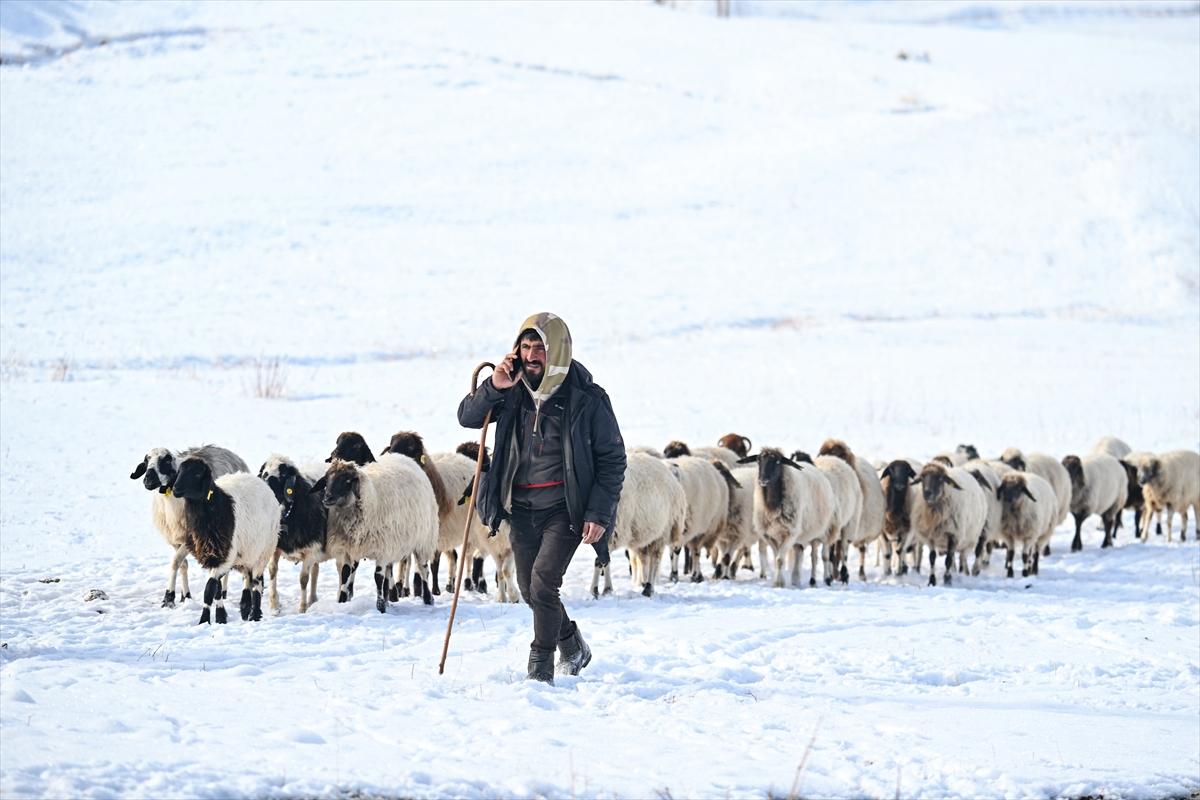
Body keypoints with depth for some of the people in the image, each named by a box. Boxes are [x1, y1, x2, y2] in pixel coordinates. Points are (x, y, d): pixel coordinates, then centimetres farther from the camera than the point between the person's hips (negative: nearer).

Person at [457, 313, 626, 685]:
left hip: (564, 507, -5)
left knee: (543, 580, -20)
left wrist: (599, 514, -12)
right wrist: (493, 387, -17)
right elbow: (467, 417, 1)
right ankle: (573, 648, 39)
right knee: (530, 590, 14)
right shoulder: (514, 391, 0)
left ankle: (541, 669, -12)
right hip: (521, 507, 5)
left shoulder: (586, 399, -12)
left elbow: (612, 458, -6)